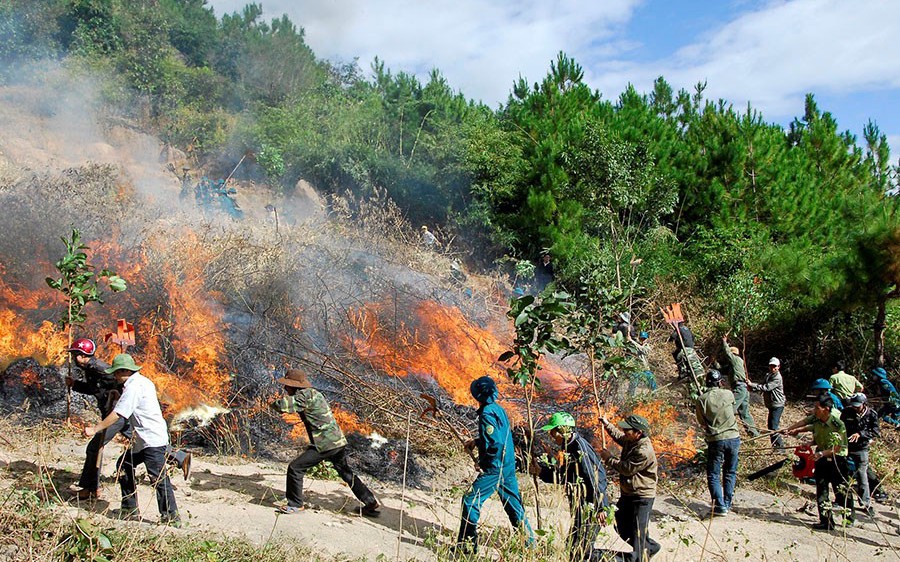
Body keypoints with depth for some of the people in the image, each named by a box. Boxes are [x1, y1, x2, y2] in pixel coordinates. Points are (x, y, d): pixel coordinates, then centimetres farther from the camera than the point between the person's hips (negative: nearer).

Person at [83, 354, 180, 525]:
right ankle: (130, 510, 25)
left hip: (153, 440, -11)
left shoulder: (133, 386, -15)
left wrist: (95, 429, -11)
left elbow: (117, 414, -17)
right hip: (144, 440, 11)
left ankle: (171, 517, -6)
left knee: (158, 477, -10)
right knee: (124, 465, 18)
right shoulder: (142, 381, 15)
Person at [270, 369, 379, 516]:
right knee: (346, 473, 23)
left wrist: (274, 403, -3)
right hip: (338, 441, 10)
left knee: (295, 468, -4)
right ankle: (371, 503, 31)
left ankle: (295, 504, 7)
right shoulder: (312, 392, 14)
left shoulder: (305, 395, -16)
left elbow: (283, 405, -24)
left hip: (325, 444, -10)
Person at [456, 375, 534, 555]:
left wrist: (483, 463, -9)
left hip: (494, 468, -9)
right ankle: (529, 541, 22)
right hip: (509, 466, 9)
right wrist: (477, 441, 17)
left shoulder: (487, 413, -17)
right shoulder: (499, 410, 11)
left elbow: (495, 444, -24)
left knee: (471, 501, -2)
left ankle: (467, 545, 2)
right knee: (513, 504, 16)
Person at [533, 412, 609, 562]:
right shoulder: (569, 447, 12)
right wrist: (541, 472, 8)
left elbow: (596, 478, -23)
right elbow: (563, 477, 18)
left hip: (590, 507, -10)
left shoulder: (580, 447, -18)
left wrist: (600, 508, -25)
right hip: (580, 506, 10)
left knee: (577, 549, -7)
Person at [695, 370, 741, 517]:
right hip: (733, 438, 2)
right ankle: (727, 504, 21)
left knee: (713, 475, 6)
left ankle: (720, 506, -2)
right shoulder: (728, 394, -2)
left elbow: (701, 422, 1)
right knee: (730, 473, 17)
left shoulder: (701, 399, -7)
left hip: (715, 440, -2)